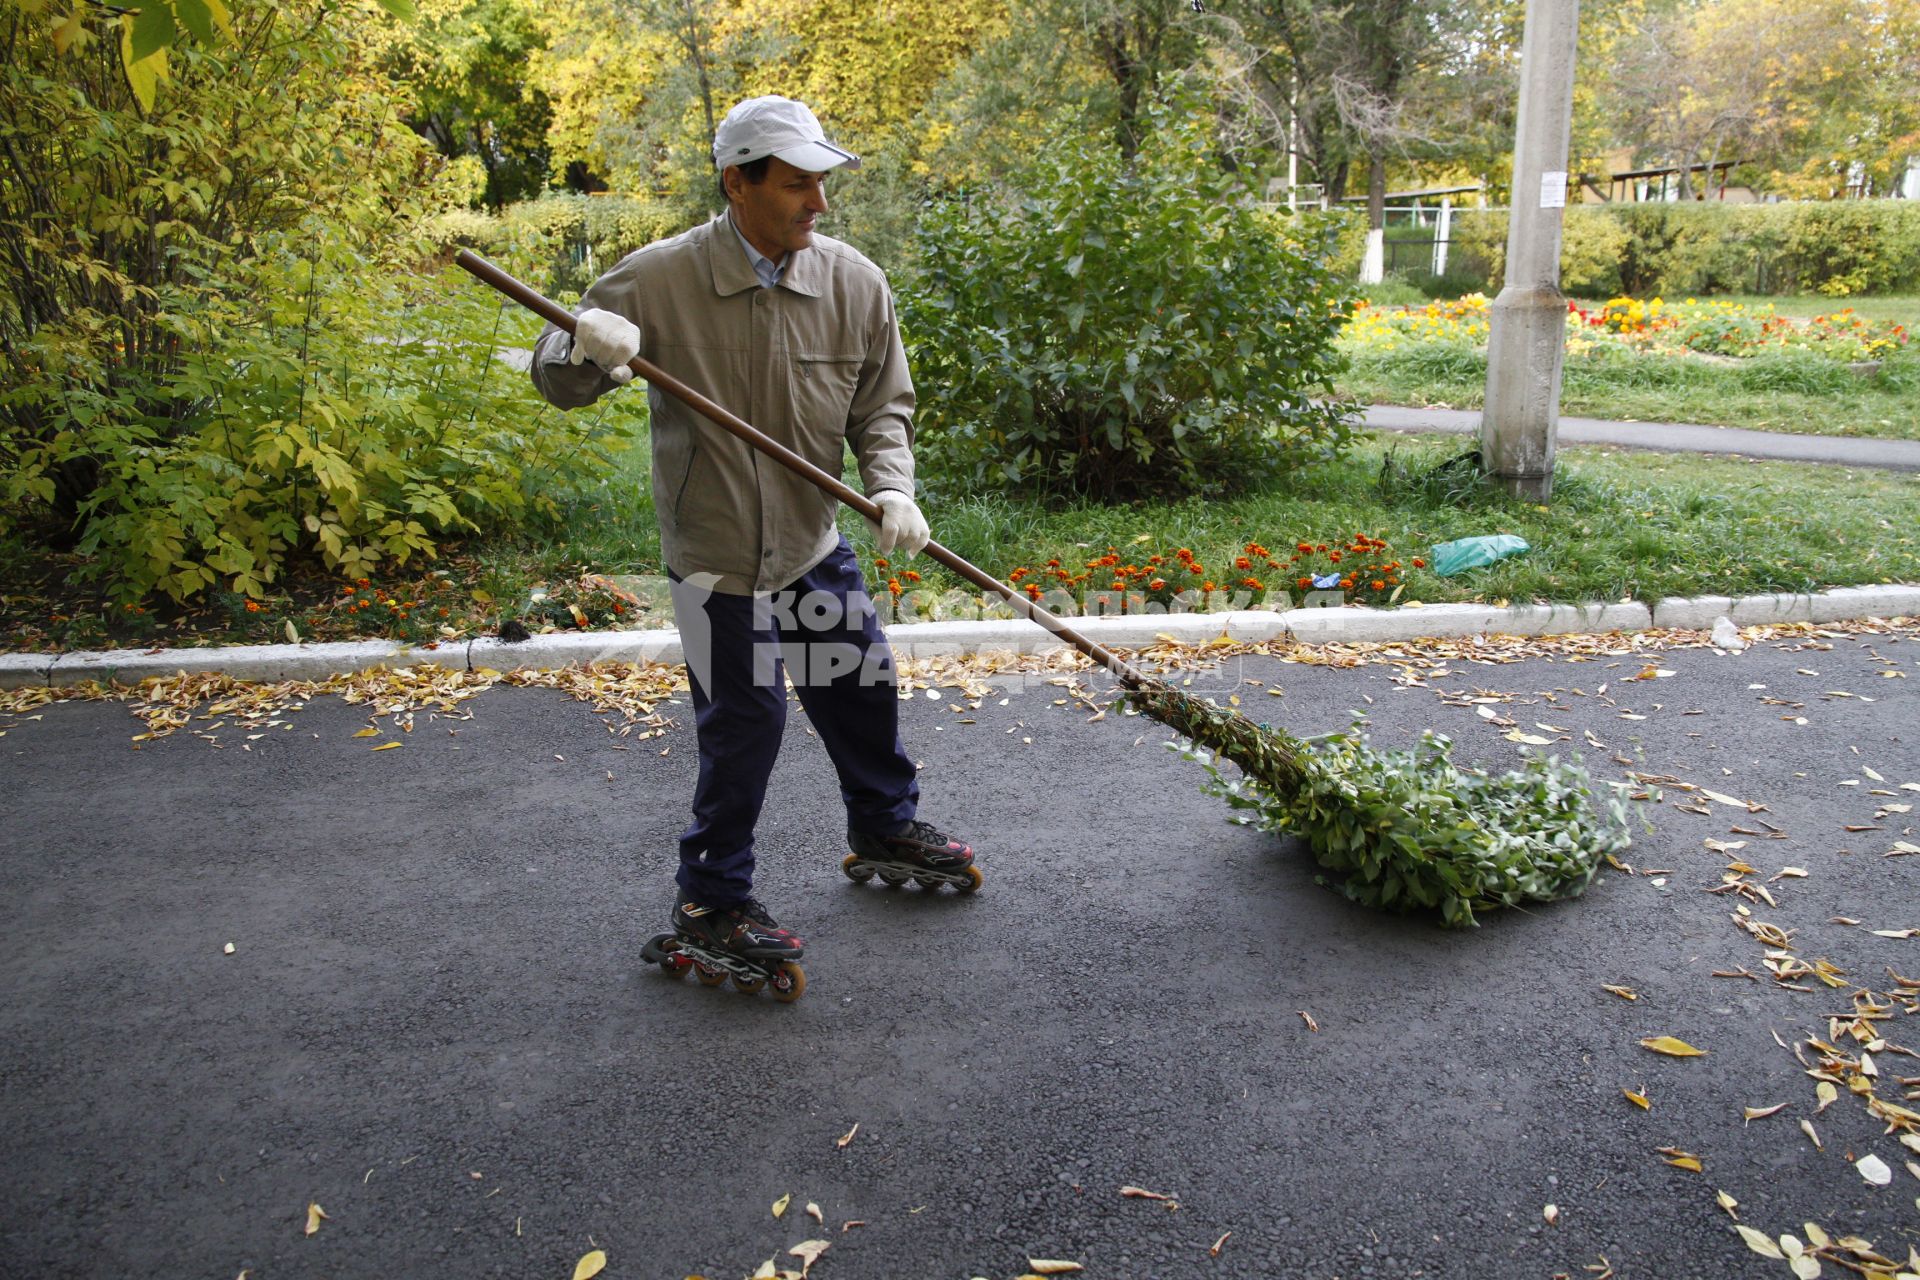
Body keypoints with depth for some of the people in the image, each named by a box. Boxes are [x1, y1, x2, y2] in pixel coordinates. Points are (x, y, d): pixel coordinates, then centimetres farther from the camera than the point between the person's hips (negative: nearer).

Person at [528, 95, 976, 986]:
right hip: (717, 557, -4)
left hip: (816, 545, 5)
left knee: (864, 690, 18)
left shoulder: (855, 285, -7)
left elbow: (882, 408, 2)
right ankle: (710, 900, 23)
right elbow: (555, 381, -6)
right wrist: (585, 349, -30)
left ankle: (885, 830, 46)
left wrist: (892, 488, -17)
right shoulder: (656, 281, -15)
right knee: (744, 728, 1)